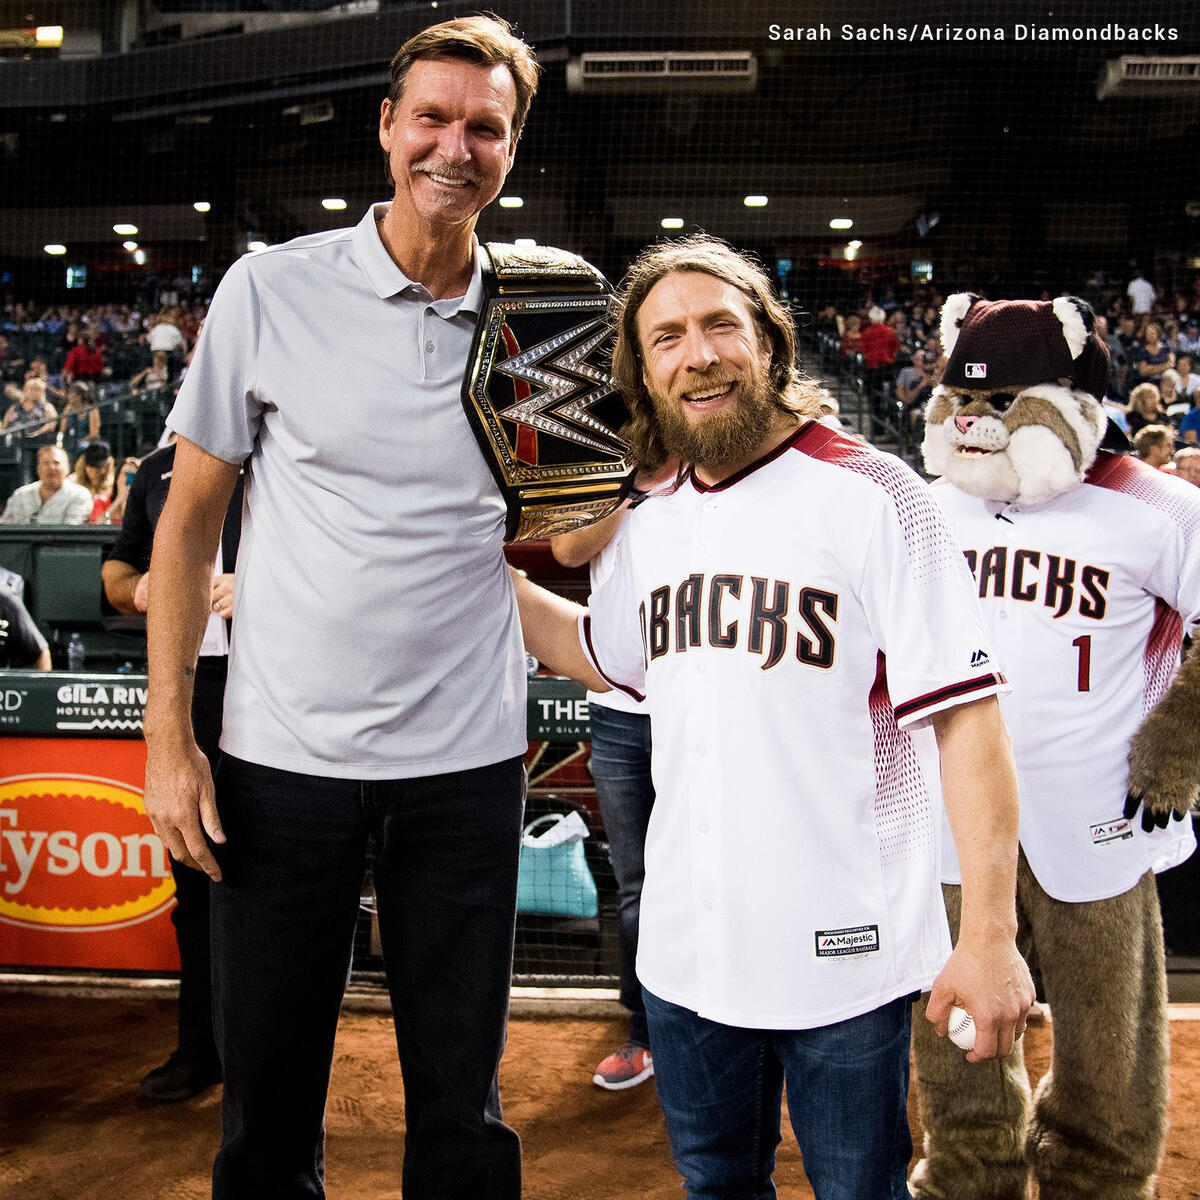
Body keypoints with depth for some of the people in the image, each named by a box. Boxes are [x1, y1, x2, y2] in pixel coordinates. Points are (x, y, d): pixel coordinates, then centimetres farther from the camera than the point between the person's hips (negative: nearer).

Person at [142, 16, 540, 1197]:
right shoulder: (273, 290, -4)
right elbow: (190, 518, 0)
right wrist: (168, 739, -4)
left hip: (468, 757, 2)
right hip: (284, 754, -1)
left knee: (461, 1101, 13)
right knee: (266, 1098, 12)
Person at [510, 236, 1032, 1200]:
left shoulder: (870, 494, -12)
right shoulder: (651, 529, 6)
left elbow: (966, 712, -15)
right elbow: (602, 656, 24)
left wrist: (992, 934, -19)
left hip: (845, 951, -5)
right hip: (686, 950, 5)